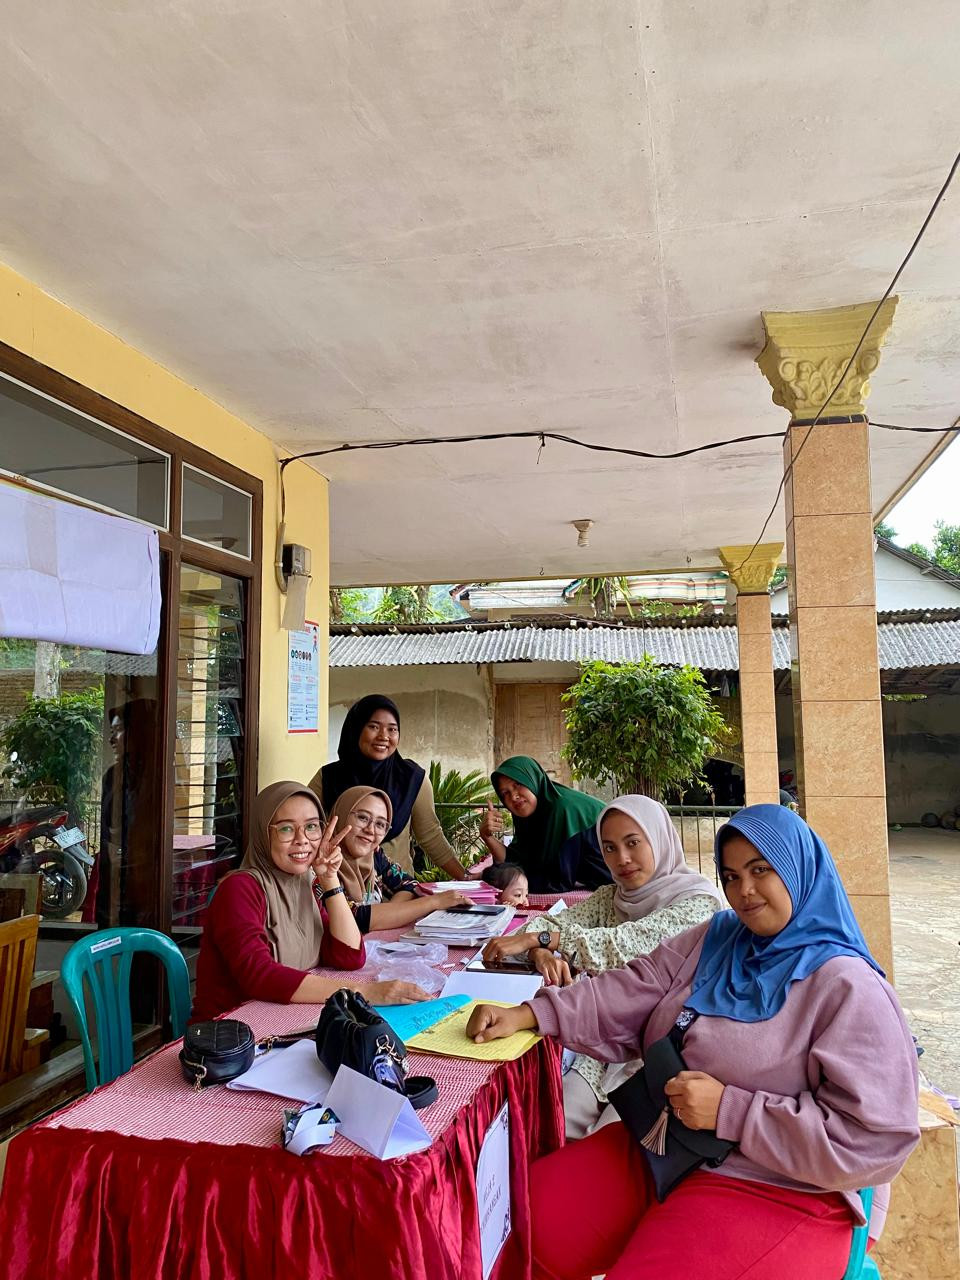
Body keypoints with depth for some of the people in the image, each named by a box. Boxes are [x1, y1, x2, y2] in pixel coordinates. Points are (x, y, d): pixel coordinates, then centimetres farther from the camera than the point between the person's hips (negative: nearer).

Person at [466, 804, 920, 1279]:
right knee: (527, 1223, -2)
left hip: (777, 1196, -6)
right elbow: (631, 994, 2)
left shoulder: (847, 987, -16)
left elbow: (875, 1139, -21)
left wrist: (729, 1110, -23)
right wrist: (526, 1016, -10)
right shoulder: (713, 939, 6)